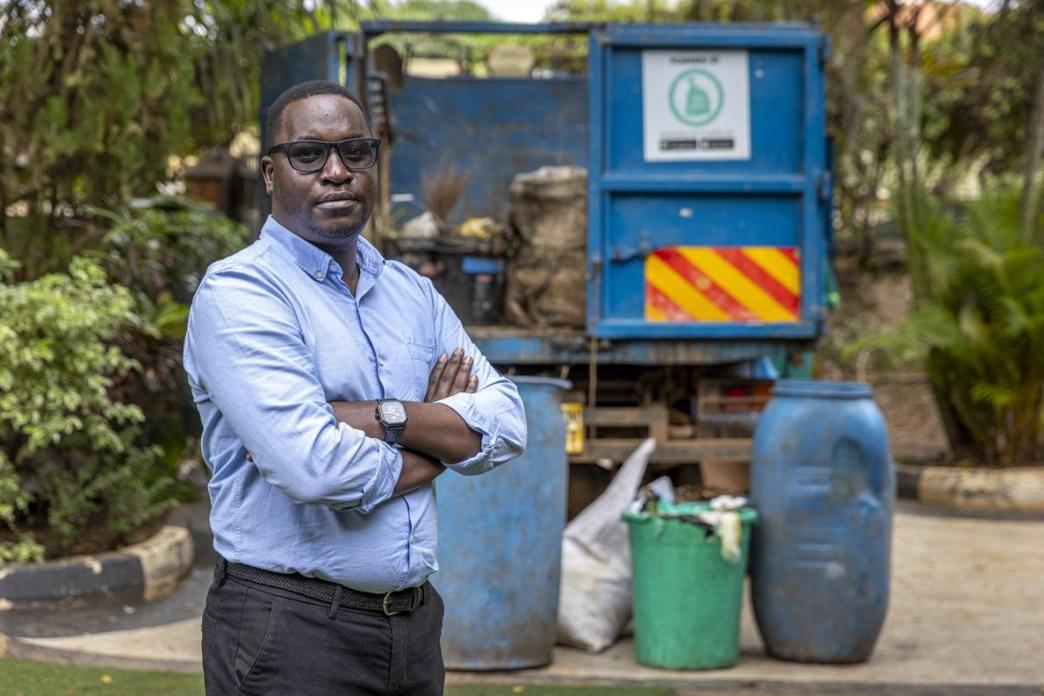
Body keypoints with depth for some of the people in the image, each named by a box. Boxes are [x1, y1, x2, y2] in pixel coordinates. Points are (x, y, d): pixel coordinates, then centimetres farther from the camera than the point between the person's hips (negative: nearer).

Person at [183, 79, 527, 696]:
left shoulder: (412, 293, 12)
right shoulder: (238, 293, -10)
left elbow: (507, 427, 0)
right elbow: (317, 468, -22)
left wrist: (384, 417, -15)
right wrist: (440, 438, -5)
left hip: (415, 619, 6)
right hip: (290, 627, -6)